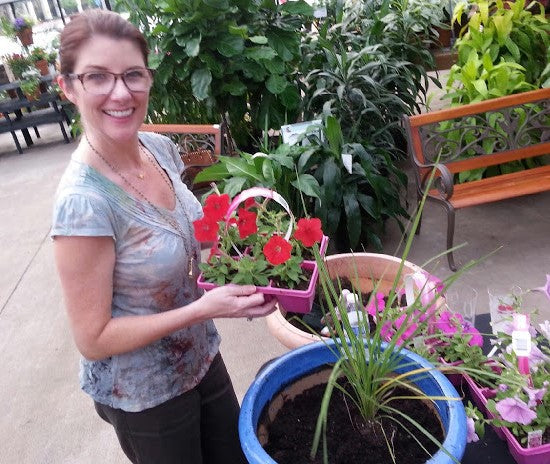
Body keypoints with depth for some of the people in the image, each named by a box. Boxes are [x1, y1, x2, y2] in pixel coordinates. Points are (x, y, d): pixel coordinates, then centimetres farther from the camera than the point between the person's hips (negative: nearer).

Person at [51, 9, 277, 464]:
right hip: (144, 394, -6)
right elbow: (93, 338, -22)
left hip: (201, 356, 7)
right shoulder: (84, 200, -30)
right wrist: (205, 308, -29)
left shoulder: (161, 148, -9)